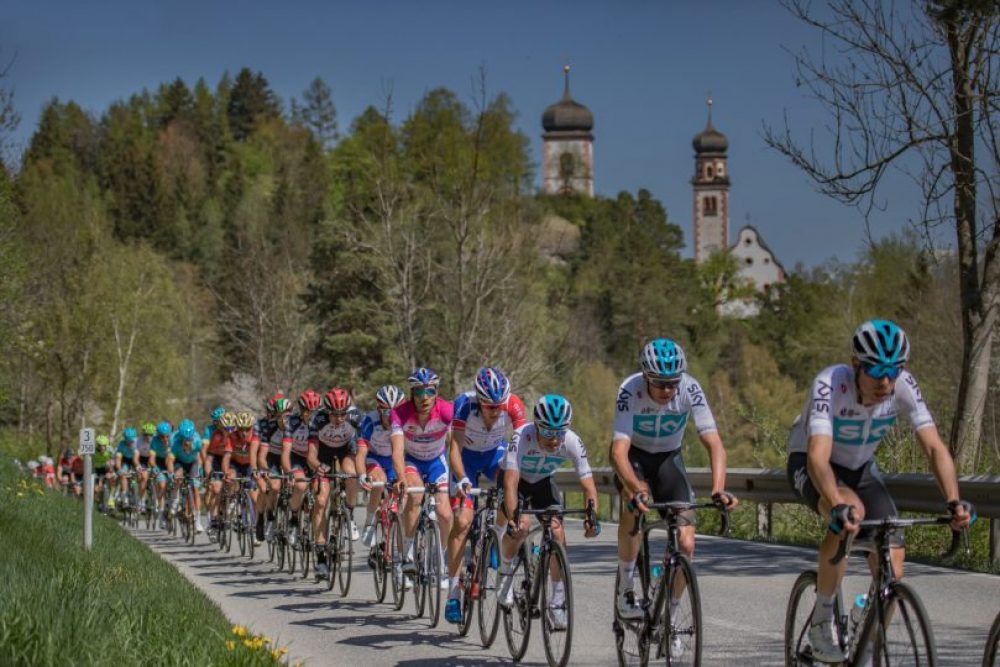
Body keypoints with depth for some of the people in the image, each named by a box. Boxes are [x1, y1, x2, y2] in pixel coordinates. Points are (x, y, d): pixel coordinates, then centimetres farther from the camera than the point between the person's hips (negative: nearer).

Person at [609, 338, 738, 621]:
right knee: (634, 503, -35)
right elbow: (619, 450, -39)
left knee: (686, 544, -11)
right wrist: (637, 490, -56)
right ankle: (625, 588, -18)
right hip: (633, 454, -2)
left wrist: (718, 490, -47)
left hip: (668, 458, 2)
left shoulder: (690, 390, -27)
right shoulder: (630, 390, -31)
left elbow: (714, 442, -31)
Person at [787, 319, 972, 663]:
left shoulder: (904, 386, -23)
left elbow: (934, 447, -26)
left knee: (891, 565, -11)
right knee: (850, 513, -37)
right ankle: (822, 619, -19)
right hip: (809, 465, -4)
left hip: (861, 468, 4)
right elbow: (818, 457, -45)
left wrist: (955, 501, -42)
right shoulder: (830, 384, -35)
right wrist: (838, 506, -62)